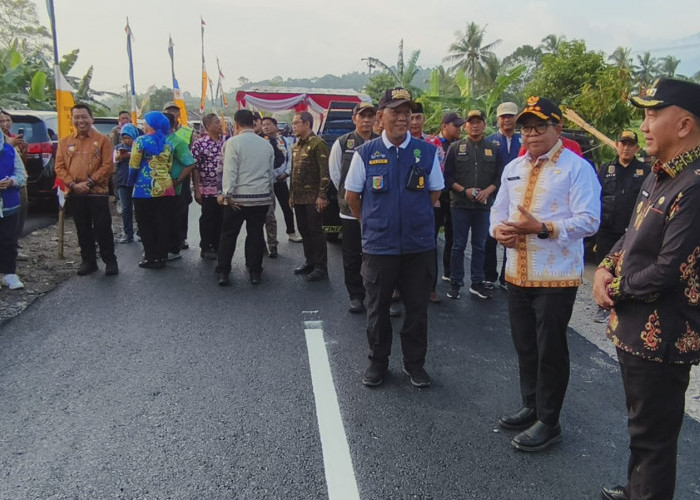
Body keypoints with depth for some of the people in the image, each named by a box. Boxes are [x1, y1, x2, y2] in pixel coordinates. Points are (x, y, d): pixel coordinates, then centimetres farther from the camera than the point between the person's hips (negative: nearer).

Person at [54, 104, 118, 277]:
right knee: (83, 230, 11)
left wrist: (89, 182, -14)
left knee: (103, 229, -1)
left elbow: (108, 165, -7)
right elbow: (59, 167, 6)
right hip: (75, 194, 4)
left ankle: (110, 261, 10)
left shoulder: (102, 140, 0)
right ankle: (88, 261, 22)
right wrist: (73, 184, -9)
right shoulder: (65, 142, 11)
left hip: (98, 192, -4)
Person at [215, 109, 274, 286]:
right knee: (256, 234, 10)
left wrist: (226, 194, -8)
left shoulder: (234, 142, -8)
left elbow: (230, 171, -11)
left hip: (238, 197, -3)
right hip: (262, 197, 4)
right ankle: (255, 272, 14)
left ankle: (223, 273, 10)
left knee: (229, 235, 7)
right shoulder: (266, 144, 6)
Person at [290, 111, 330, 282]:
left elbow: (325, 171, -15)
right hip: (299, 197, 8)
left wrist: (322, 196, -19)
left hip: (313, 198, -8)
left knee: (315, 231, -3)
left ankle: (321, 268, 5)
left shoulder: (318, 144, -10)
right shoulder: (296, 146, 16)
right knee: (303, 230, 13)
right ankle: (309, 262, 25)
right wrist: (291, 194, 18)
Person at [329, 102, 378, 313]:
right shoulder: (342, 143, 1)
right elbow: (334, 172, 6)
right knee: (352, 255, 6)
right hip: (351, 208, 0)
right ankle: (356, 297, 18)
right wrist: (346, 194, 4)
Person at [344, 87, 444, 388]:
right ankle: (378, 361, 31)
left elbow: (434, 194, 10)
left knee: (417, 307, 11)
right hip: (378, 246, 0)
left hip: (419, 246, 1)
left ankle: (414, 363, 29)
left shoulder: (427, 152, -1)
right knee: (377, 308, 12)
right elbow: (351, 196, 7)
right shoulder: (365, 153, -3)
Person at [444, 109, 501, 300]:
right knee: (458, 246, 3)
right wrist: (463, 190, -12)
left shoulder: (493, 149, 9)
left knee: (479, 246, 10)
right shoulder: (456, 147, 3)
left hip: (484, 206, 2)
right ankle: (455, 283, 12)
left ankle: (477, 283, 19)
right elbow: (447, 176, 0)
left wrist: (488, 190, -9)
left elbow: (499, 176, 8)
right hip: (460, 205, -2)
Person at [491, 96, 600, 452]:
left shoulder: (577, 168, -9)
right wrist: (499, 229, -6)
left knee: (550, 350, 4)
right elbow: (499, 209, 17)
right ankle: (531, 407, 36)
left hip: (556, 277, -6)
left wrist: (540, 228, -25)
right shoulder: (513, 168, 13)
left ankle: (548, 422, 21)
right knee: (524, 346, 18)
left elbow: (588, 221, -16)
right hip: (517, 273, 7)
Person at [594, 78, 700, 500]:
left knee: (653, 435, 7)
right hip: (634, 327, 10)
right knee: (641, 424, 26)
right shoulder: (660, 176, 9)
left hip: (661, 337, -10)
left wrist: (614, 289, -11)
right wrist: (605, 268, -2)